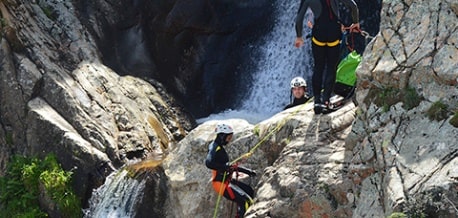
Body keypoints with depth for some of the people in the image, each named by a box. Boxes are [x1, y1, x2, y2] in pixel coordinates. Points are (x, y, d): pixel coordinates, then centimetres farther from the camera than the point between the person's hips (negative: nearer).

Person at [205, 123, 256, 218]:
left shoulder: (219, 148, 15)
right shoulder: (215, 148, -16)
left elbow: (229, 166, 23)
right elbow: (208, 162, -35)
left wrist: (247, 171, 21)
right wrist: (225, 167, -42)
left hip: (226, 181, 10)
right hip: (221, 183, -10)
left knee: (250, 191, 17)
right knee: (246, 201, -14)